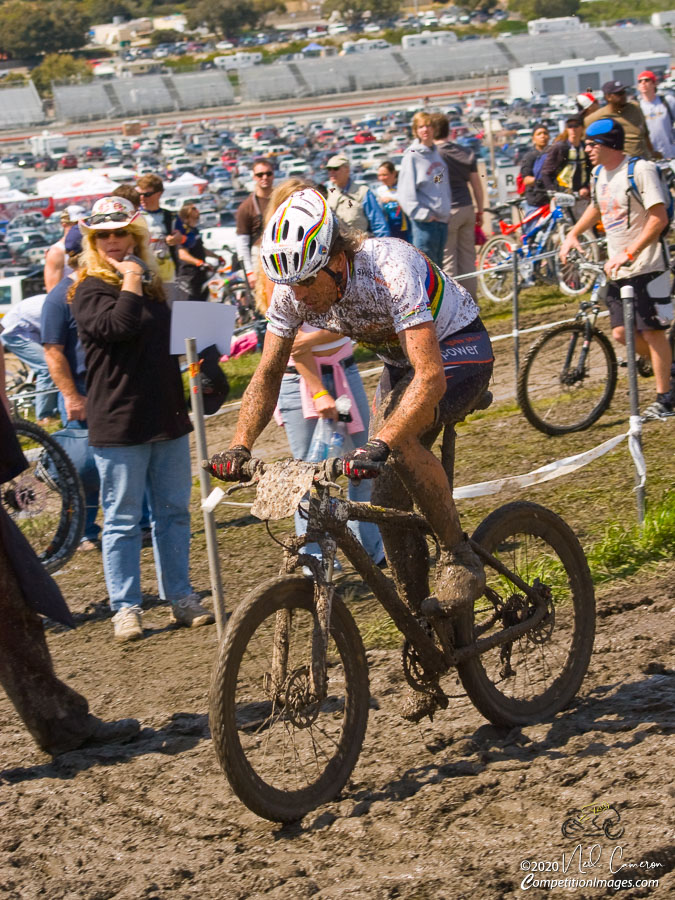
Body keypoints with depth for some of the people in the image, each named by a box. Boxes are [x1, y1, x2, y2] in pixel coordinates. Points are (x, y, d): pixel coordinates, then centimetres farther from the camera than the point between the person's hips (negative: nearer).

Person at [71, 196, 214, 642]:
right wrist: (131, 281, -16)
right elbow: (118, 326, -27)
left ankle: (181, 597, 21)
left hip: (167, 418, 7)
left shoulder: (153, 284, 15)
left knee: (174, 511, 11)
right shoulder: (91, 291, -7)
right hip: (119, 424, -7)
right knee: (123, 519, 0)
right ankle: (126, 607, 8)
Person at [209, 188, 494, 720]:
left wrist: (378, 445, -55)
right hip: (400, 360, 7)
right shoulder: (293, 289, -17)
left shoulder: (392, 272, -37)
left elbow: (431, 378, -44)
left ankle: (460, 554, -15)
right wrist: (239, 448, -20)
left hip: (460, 351, -7)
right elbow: (269, 374, -7)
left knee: (402, 438, -35)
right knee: (388, 502, -3)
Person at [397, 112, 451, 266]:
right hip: (424, 223, -8)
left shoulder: (437, 154, 15)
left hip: (442, 220, 8)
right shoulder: (412, 157, -7)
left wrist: (447, 210, 11)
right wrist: (424, 215, -17)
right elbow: (406, 194, -13)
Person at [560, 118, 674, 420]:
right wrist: (573, 233, 13)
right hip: (618, 269, 7)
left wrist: (629, 254, -25)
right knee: (623, 333, 5)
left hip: (647, 265, -7)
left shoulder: (640, 170, -15)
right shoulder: (600, 173, 8)